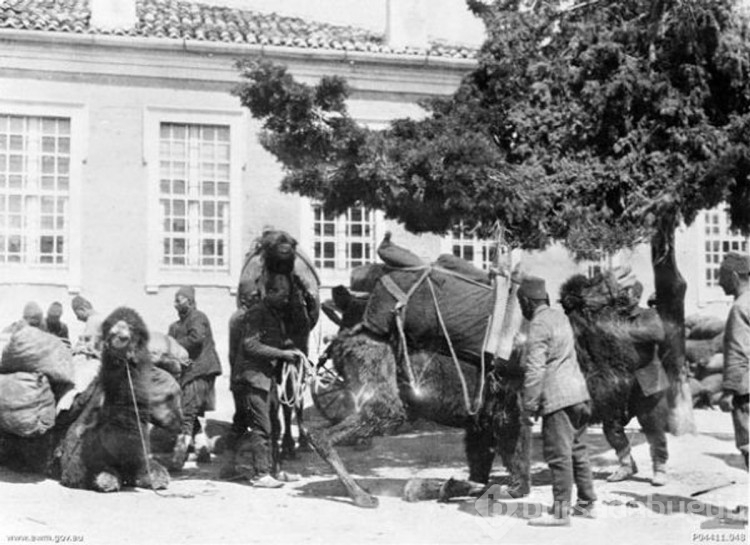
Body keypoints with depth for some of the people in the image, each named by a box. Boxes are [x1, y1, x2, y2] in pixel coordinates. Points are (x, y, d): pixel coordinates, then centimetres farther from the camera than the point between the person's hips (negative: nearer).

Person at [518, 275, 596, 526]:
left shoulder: (539, 325, -13)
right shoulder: (560, 317, 14)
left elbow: (535, 370, -18)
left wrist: (529, 406, -13)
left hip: (557, 397, -9)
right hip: (578, 392, 9)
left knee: (559, 454, -5)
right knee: (578, 449, 15)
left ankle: (560, 511, -3)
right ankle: (586, 504, 22)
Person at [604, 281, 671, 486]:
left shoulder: (648, 316, -6)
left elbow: (658, 334, -27)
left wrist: (627, 331, -33)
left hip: (647, 384, -4)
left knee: (654, 430, 2)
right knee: (611, 425, -1)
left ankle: (660, 469, 22)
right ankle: (627, 465, 19)